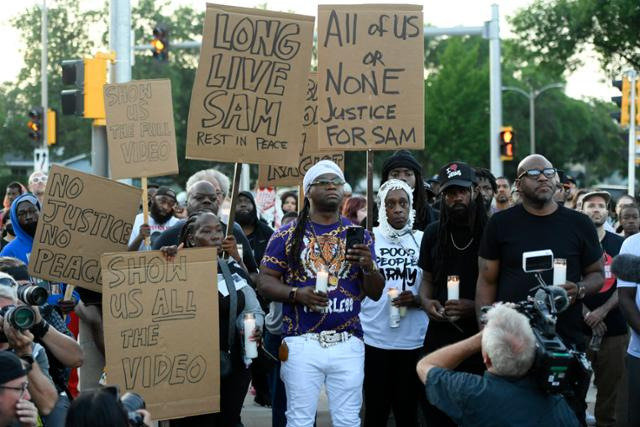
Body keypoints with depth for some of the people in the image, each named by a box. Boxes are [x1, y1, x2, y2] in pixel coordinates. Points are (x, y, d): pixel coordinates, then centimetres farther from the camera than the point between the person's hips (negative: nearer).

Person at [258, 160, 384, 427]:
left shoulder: (358, 235, 12)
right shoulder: (288, 235, 6)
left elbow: (375, 293, 11)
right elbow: (265, 281, 2)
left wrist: (369, 266, -9)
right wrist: (297, 293, -15)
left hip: (348, 343, 2)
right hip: (302, 343, -2)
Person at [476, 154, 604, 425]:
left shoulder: (579, 224, 5)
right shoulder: (501, 224, 3)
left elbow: (597, 273, 13)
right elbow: (487, 282, 4)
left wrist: (580, 290, -11)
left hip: (567, 342, 1)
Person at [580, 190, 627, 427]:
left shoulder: (620, 244, 6)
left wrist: (603, 311, -11)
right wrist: (587, 315, -12)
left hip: (614, 327, 1)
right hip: (579, 325, -1)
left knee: (611, 383, 5)